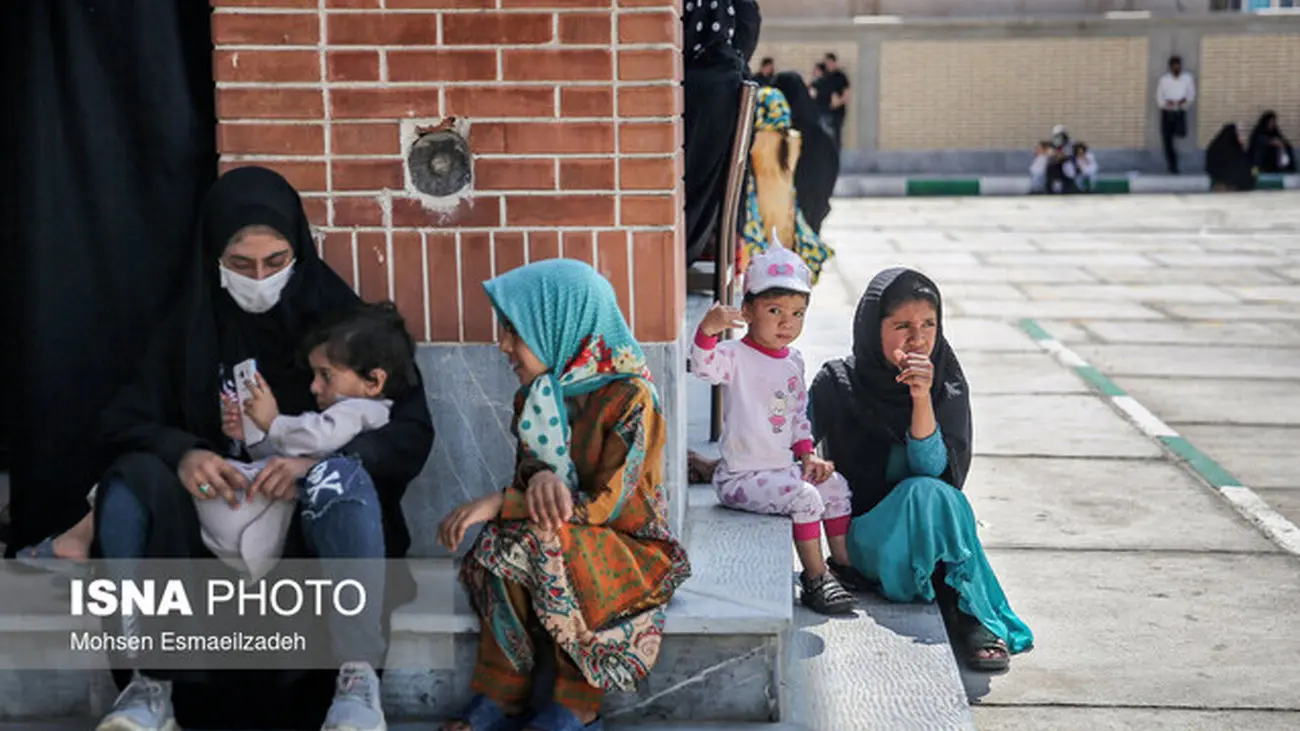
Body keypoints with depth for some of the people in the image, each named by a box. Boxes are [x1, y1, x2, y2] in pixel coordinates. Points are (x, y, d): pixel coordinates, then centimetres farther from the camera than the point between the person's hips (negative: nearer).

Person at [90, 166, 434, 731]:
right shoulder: (191, 329, 6)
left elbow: (412, 432, -11)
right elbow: (126, 418, -1)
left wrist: (322, 457, -30)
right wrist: (182, 453, -24)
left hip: (320, 517, -3)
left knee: (344, 475, -35)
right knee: (132, 478, -25)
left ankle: (358, 678, -32)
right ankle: (151, 682, -23)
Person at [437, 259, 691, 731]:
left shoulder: (631, 399, -18)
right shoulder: (535, 396, 4)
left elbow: (604, 505, -23)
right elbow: (527, 468, 0)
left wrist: (499, 503, -26)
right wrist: (538, 478, -27)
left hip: (629, 547, -6)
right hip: (563, 541, 6)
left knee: (536, 539, -32)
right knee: (501, 542, -24)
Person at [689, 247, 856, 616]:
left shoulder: (793, 361, 9)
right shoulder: (736, 355, -16)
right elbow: (704, 366, -38)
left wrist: (807, 454, 5)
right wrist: (707, 330, -56)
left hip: (783, 467, 8)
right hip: (740, 477, -8)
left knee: (836, 485, 13)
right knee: (805, 497, -22)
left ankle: (842, 561, 26)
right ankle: (815, 578, -8)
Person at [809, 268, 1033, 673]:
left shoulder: (948, 385, -2)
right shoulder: (838, 383, -6)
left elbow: (939, 469, -14)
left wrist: (922, 398, -26)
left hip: (931, 533, 2)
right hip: (863, 536, -2)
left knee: (933, 493, -32)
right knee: (925, 494, -31)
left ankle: (968, 619, -27)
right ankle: (970, 613, -26)